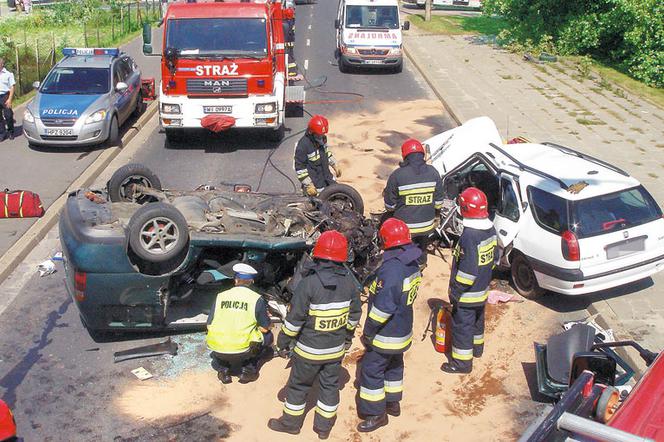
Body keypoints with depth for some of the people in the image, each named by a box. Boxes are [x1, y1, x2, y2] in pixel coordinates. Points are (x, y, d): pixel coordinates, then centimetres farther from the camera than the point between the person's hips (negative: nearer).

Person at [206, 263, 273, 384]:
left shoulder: (220, 296, 4)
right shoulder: (257, 299, -3)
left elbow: (209, 326, 8)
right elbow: (265, 328, 1)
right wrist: (269, 323, 24)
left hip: (218, 351, 3)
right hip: (242, 351, -3)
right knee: (268, 336, 23)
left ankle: (223, 370, 19)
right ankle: (248, 370, 13)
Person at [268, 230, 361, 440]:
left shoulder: (309, 283, -23)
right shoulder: (349, 281, -7)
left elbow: (295, 318, -18)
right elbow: (355, 313, 4)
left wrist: (284, 340, -5)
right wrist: (349, 336, 19)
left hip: (309, 349, -4)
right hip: (336, 348, 4)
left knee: (298, 385, 14)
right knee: (330, 385, 17)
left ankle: (291, 422, 30)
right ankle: (324, 427, 29)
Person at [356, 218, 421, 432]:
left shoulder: (391, 269, -29)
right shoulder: (412, 264, -1)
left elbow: (383, 307, -29)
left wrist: (368, 332, -17)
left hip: (386, 334, -9)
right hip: (402, 330, 9)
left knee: (371, 370, 5)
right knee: (394, 366, 24)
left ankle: (376, 414, 15)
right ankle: (393, 403, 40)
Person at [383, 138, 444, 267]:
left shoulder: (397, 175, -18)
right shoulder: (433, 172, -8)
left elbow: (390, 205, -11)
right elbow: (438, 200, 1)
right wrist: (436, 216, 18)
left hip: (404, 226, -3)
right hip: (427, 225, 4)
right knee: (421, 250, 28)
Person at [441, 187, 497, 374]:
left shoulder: (469, 236, -30)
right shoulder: (490, 230, -2)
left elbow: (468, 270, -28)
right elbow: (494, 258, 10)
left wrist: (455, 292, -18)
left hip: (467, 294, -9)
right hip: (482, 290, 9)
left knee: (462, 326, 5)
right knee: (477, 320, 27)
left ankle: (462, 362, 16)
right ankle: (477, 348, 47)